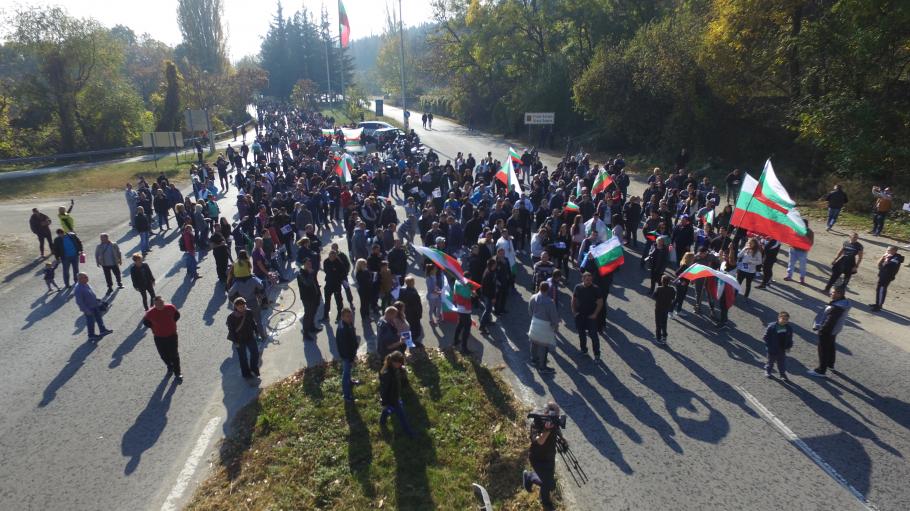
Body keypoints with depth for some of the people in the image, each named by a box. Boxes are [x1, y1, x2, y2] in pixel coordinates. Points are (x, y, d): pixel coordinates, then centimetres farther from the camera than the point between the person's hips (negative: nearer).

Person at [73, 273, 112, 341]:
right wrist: (86, 310, -23)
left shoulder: (85, 284, -2)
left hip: (95, 305, 8)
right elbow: (79, 302, -26)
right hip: (88, 308, -8)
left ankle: (103, 330, 36)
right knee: (90, 321, 7)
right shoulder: (78, 289, -30)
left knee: (99, 318, 20)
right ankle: (91, 336, 25)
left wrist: (97, 300, 19)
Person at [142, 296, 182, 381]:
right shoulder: (150, 313, -18)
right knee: (163, 355, 15)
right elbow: (145, 322, 1)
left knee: (174, 354, 7)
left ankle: (177, 373, 23)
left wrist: (171, 323, 0)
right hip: (159, 338, 0)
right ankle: (170, 366, 46)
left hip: (172, 335, 0)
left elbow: (177, 315, 6)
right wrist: (154, 328, -4)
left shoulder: (170, 307, -15)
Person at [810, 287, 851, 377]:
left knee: (823, 350, 3)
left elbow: (829, 322, -29)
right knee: (830, 347, 27)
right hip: (833, 330, 10)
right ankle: (830, 364, 47)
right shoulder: (843, 302, -2)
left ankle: (821, 371, 13)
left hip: (827, 331, -10)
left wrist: (821, 330, -16)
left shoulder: (836, 307, -35)